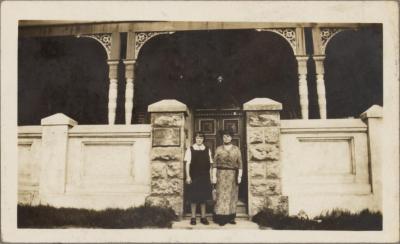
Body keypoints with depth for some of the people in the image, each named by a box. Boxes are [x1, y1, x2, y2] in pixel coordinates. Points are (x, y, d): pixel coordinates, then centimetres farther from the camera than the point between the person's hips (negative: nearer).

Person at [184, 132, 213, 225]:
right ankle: (193, 217, 10)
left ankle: (203, 217, 16)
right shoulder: (190, 149, 1)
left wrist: (210, 176, 4)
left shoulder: (207, 150, 7)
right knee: (194, 197, 2)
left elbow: (210, 164, 8)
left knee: (203, 197, 7)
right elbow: (188, 163, -1)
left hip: (205, 177, 2)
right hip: (194, 177, -2)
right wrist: (188, 176, -7)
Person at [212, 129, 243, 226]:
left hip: (233, 176, 2)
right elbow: (215, 164, 1)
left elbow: (240, 164, 4)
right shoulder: (218, 149, 3)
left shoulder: (236, 149, 6)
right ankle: (221, 218, -3)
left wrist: (239, 176, -4)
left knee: (232, 196, 5)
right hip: (221, 175, -1)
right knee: (222, 195, -5)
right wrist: (214, 176, -7)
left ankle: (231, 217, 12)